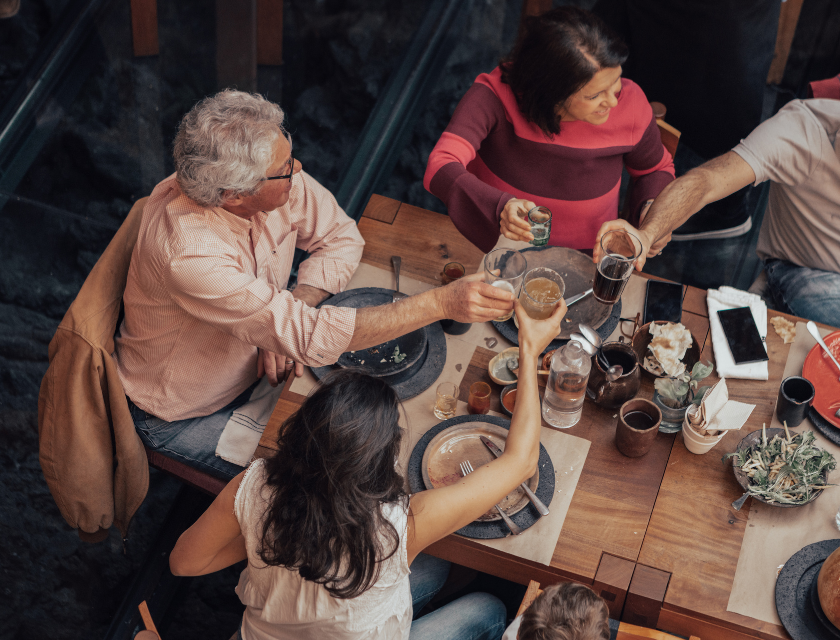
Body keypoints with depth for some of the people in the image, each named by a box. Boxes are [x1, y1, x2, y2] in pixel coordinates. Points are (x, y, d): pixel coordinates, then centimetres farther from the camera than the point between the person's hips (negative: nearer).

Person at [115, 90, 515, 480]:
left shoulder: (279, 183, -20)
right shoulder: (189, 252, -41)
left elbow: (340, 237, -4)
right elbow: (311, 338, -42)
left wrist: (291, 318, -20)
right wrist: (441, 303, -43)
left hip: (250, 368, 6)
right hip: (178, 417, -6)